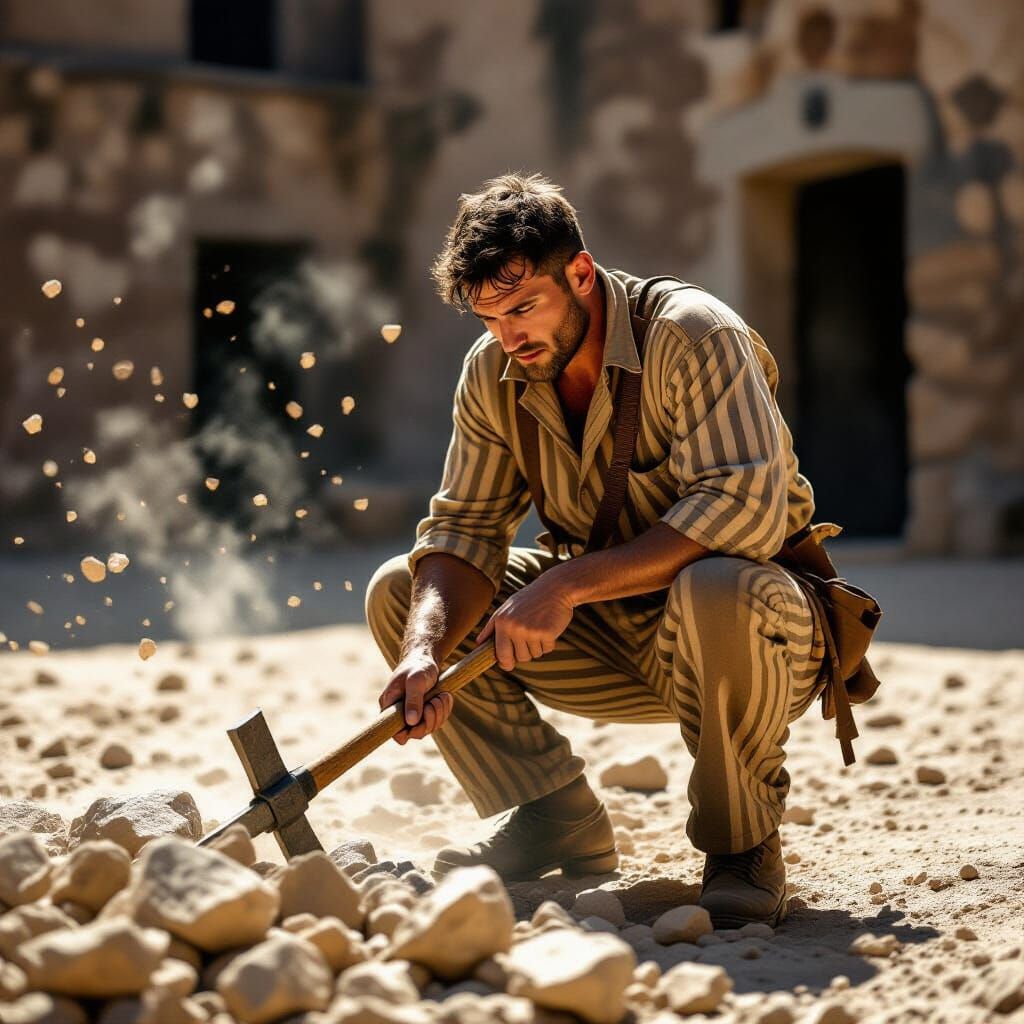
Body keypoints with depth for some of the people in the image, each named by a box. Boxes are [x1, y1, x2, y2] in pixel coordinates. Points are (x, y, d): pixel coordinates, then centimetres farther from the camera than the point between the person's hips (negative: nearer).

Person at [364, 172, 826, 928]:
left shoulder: (694, 335, -22)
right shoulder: (493, 373, -3)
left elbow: (747, 508, -33)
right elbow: (463, 528, -4)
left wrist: (568, 583, -35)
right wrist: (426, 650, -24)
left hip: (765, 634, -6)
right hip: (617, 638, 6)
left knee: (717, 592, -42)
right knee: (400, 595, -4)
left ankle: (743, 847, -15)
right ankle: (558, 828, -2)